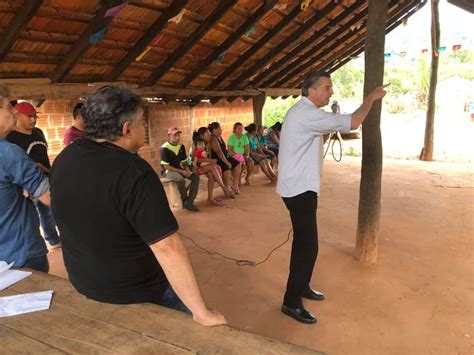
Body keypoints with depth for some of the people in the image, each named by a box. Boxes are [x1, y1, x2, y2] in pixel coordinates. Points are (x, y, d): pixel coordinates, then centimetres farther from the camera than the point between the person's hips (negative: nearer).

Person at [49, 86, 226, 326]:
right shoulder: (133, 172, -31)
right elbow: (167, 248, -35)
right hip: (135, 291, -7)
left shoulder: (64, 159, -6)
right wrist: (202, 314, -28)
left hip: (82, 283, 8)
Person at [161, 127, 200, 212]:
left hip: (179, 169, 7)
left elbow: (184, 161, 13)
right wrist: (181, 171, -20)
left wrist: (187, 169, -10)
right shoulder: (164, 148, -16)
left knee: (195, 176, -16)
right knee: (181, 179, -37)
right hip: (168, 171, -7)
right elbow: (166, 166, -19)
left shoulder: (181, 146, 6)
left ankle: (189, 202, -19)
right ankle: (185, 201, -15)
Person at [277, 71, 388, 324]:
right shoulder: (307, 114, -19)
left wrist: (332, 124, 6)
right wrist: (370, 99, -6)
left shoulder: (302, 112, 15)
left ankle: (301, 287, 34)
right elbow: (352, 123, -20)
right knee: (307, 245, -6)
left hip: (298, 186, 11)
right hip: (300, 188, -11)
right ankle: (291, 302, 4)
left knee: (304, 241, 19)